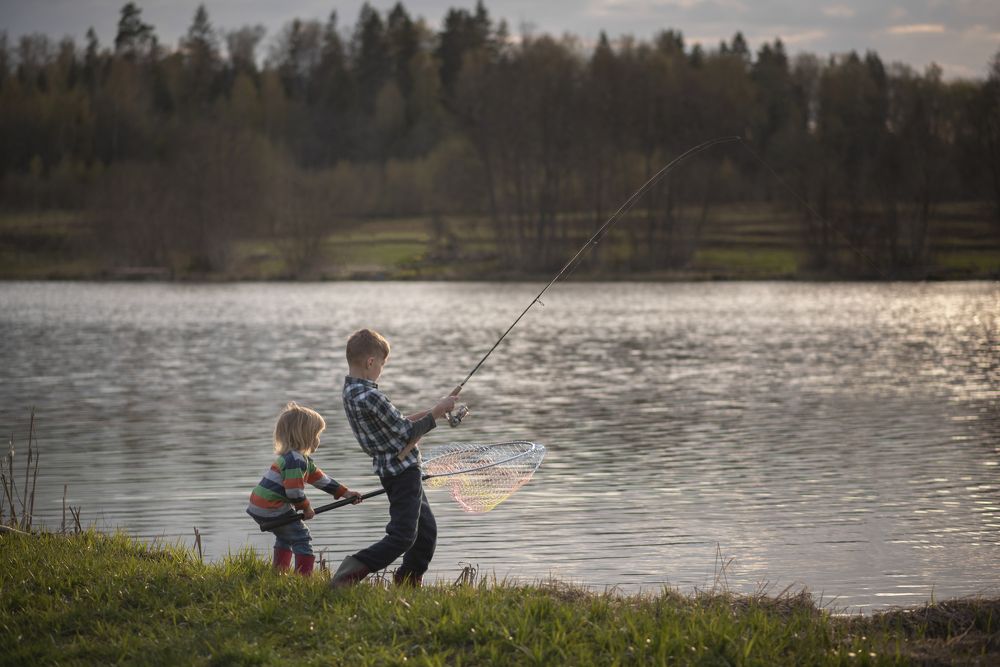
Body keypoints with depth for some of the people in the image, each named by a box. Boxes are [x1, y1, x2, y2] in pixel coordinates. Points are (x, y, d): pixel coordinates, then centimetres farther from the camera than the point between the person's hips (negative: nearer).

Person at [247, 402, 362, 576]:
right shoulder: (295, 460, -19)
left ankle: (279, 573, 30)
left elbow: (319, 478, 22)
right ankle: (304, 576, -9)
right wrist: (306, 508, -6)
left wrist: (345, 493, 20)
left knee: (285, 536, 26)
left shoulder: (302, 459, 16)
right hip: (272, 509, -10)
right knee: (301, 537, -6)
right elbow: (294, 491, -23)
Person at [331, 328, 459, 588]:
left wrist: (430, 411, 13)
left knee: (427, 530, 18)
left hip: (390, 468, 10)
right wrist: (437, 412, -3)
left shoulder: (351, 391, 7)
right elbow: (407, 432, -16)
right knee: (402, 536, -13)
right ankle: (346, 576, -18)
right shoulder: (369, 396, -23)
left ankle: (407, 585, 21)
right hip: (402, 470, -10)